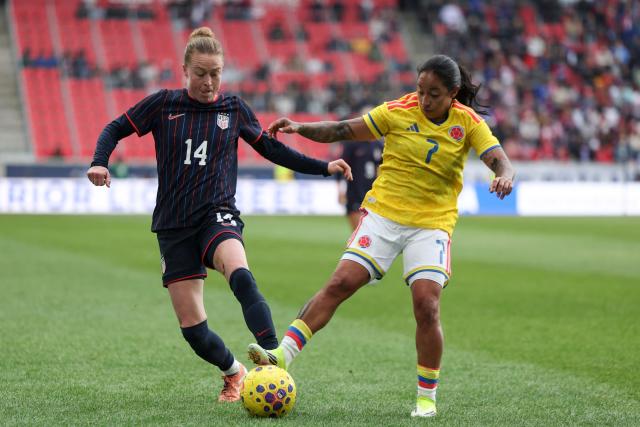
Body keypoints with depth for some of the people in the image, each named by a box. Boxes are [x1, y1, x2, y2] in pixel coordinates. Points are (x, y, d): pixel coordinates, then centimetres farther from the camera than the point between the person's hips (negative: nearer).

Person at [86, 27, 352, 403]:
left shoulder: (234, 109, 6)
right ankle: (234, 373, 26)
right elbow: (115, 130, 11)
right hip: (174, 226, 1)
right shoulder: (164, 104, 2)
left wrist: (323, 167, 13)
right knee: (192, 326, -3)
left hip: (218, 216, -1)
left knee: (241, 276, -36)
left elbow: (271, 148, 17)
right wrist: (100, 162, -9)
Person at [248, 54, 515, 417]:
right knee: (340, 284, -12)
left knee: (427, 307, -13)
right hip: (383, 213, 1)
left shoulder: (467, 122, -3)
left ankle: (427, 397, 3)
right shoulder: (399, 111, -4)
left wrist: (505, 177, -35)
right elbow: (345, 130, -1)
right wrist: (300, 128, -12)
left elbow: (499, 159, -12)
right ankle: (282, 355, -10)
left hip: (432, 224, -1)